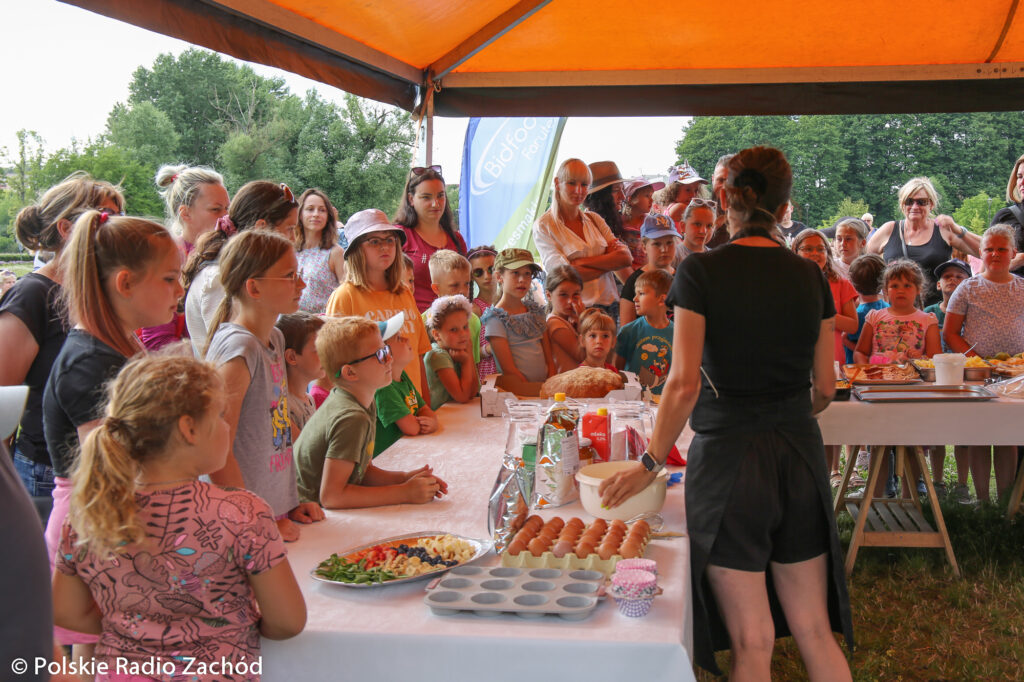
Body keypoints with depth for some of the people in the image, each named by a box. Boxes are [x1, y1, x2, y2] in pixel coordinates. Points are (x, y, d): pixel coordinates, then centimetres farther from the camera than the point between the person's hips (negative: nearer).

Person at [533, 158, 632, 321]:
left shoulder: (594, 219, 15)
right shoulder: (543, 226, 0)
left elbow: (626, 258, 2)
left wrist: (582, 261, -9)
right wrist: (609, 262, -3)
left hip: (610, 306, 4)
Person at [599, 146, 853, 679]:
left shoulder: (701, 271, -9)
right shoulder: (810, 276, 4)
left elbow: (684, 384, -16)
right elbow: (825, 387, 9)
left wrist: (651, 462, -7)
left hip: (728, 455, -4)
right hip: (800, 455, 5)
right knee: (815, 631, 15)